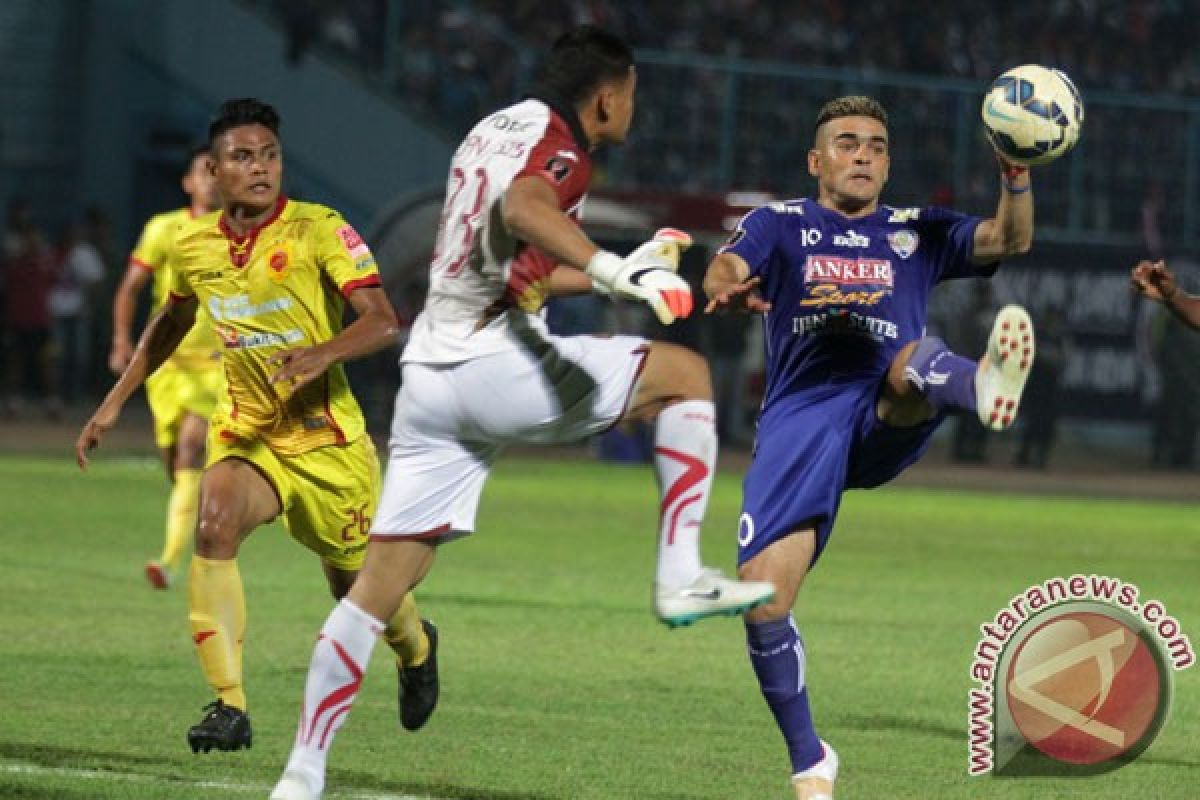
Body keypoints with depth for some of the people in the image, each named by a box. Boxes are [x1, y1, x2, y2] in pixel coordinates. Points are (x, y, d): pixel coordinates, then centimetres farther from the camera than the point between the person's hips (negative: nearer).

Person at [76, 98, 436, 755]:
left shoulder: (320, 230, -13)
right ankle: (228, 706, -28)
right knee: (214, 525, -28)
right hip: (245, 428, 3)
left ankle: (416, 647, 49)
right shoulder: (194, 245, 2)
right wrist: (115, 401, 20)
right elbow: (170, 325, 23)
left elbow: (383, 322, -20)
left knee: (355, 585, 11)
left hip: (326, 435, -3)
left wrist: (322, 354, -39)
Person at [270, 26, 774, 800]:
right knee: (685, 373, 6)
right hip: (497, 364, -8)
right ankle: (680, 576, -2)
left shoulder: (494, 128, 23)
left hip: (430, 373, 8)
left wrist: (627, 269, 41)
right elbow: (521, 207, -31)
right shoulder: (560, 147, -6)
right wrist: (614, 270, -42)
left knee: (379, 585, 6)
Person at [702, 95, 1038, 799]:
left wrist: (1017, 175, -11)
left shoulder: (918, 233, 24)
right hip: (800, 418, 0)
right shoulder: (779, 226, 18)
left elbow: (1009, 240, 9)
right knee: (762, 595, -13)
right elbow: (723, 272, -3)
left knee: (918, 360, -35)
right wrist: (729, 289, -28)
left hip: (888, 423, 0)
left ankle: (986, 389, -74)